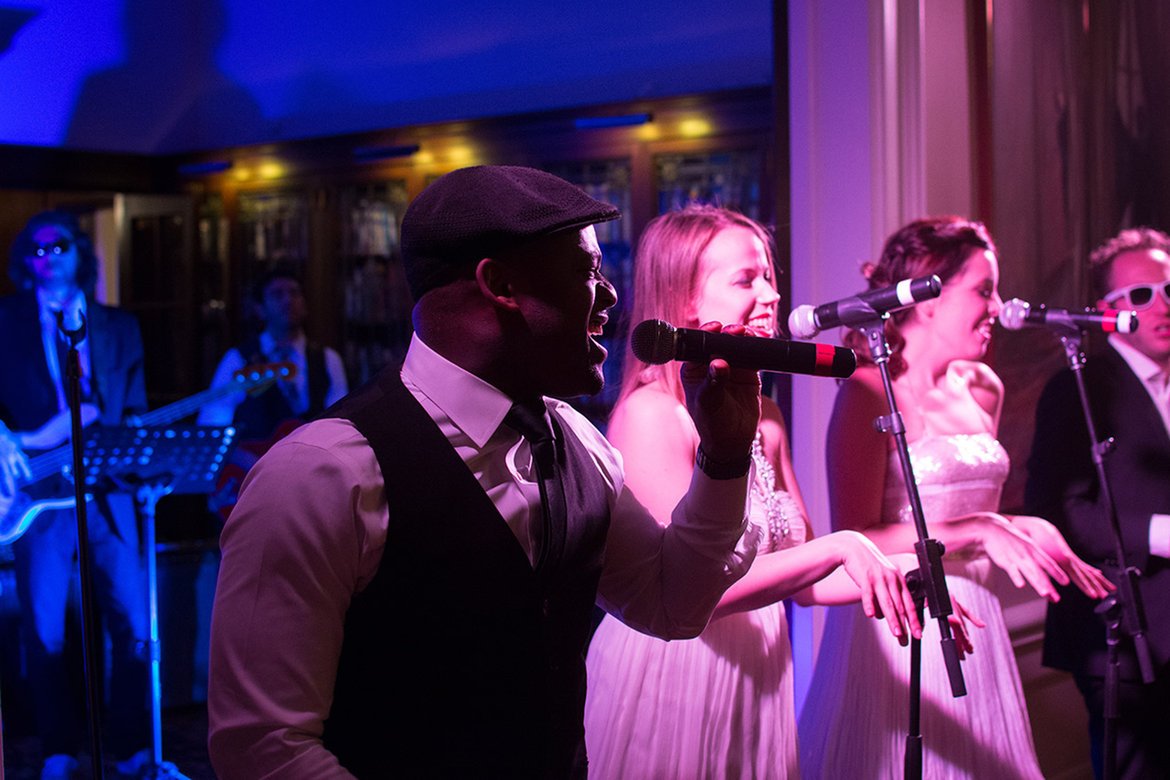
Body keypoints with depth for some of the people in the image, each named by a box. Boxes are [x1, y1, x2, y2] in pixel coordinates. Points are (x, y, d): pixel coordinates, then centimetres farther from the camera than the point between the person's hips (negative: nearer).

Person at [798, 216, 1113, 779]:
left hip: (973, 623, 7)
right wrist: (977, 531, -23)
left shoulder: (983, 391, 10)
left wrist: (1026, 531, 4)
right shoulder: (869, 393, -11)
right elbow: (855, 540, -16)